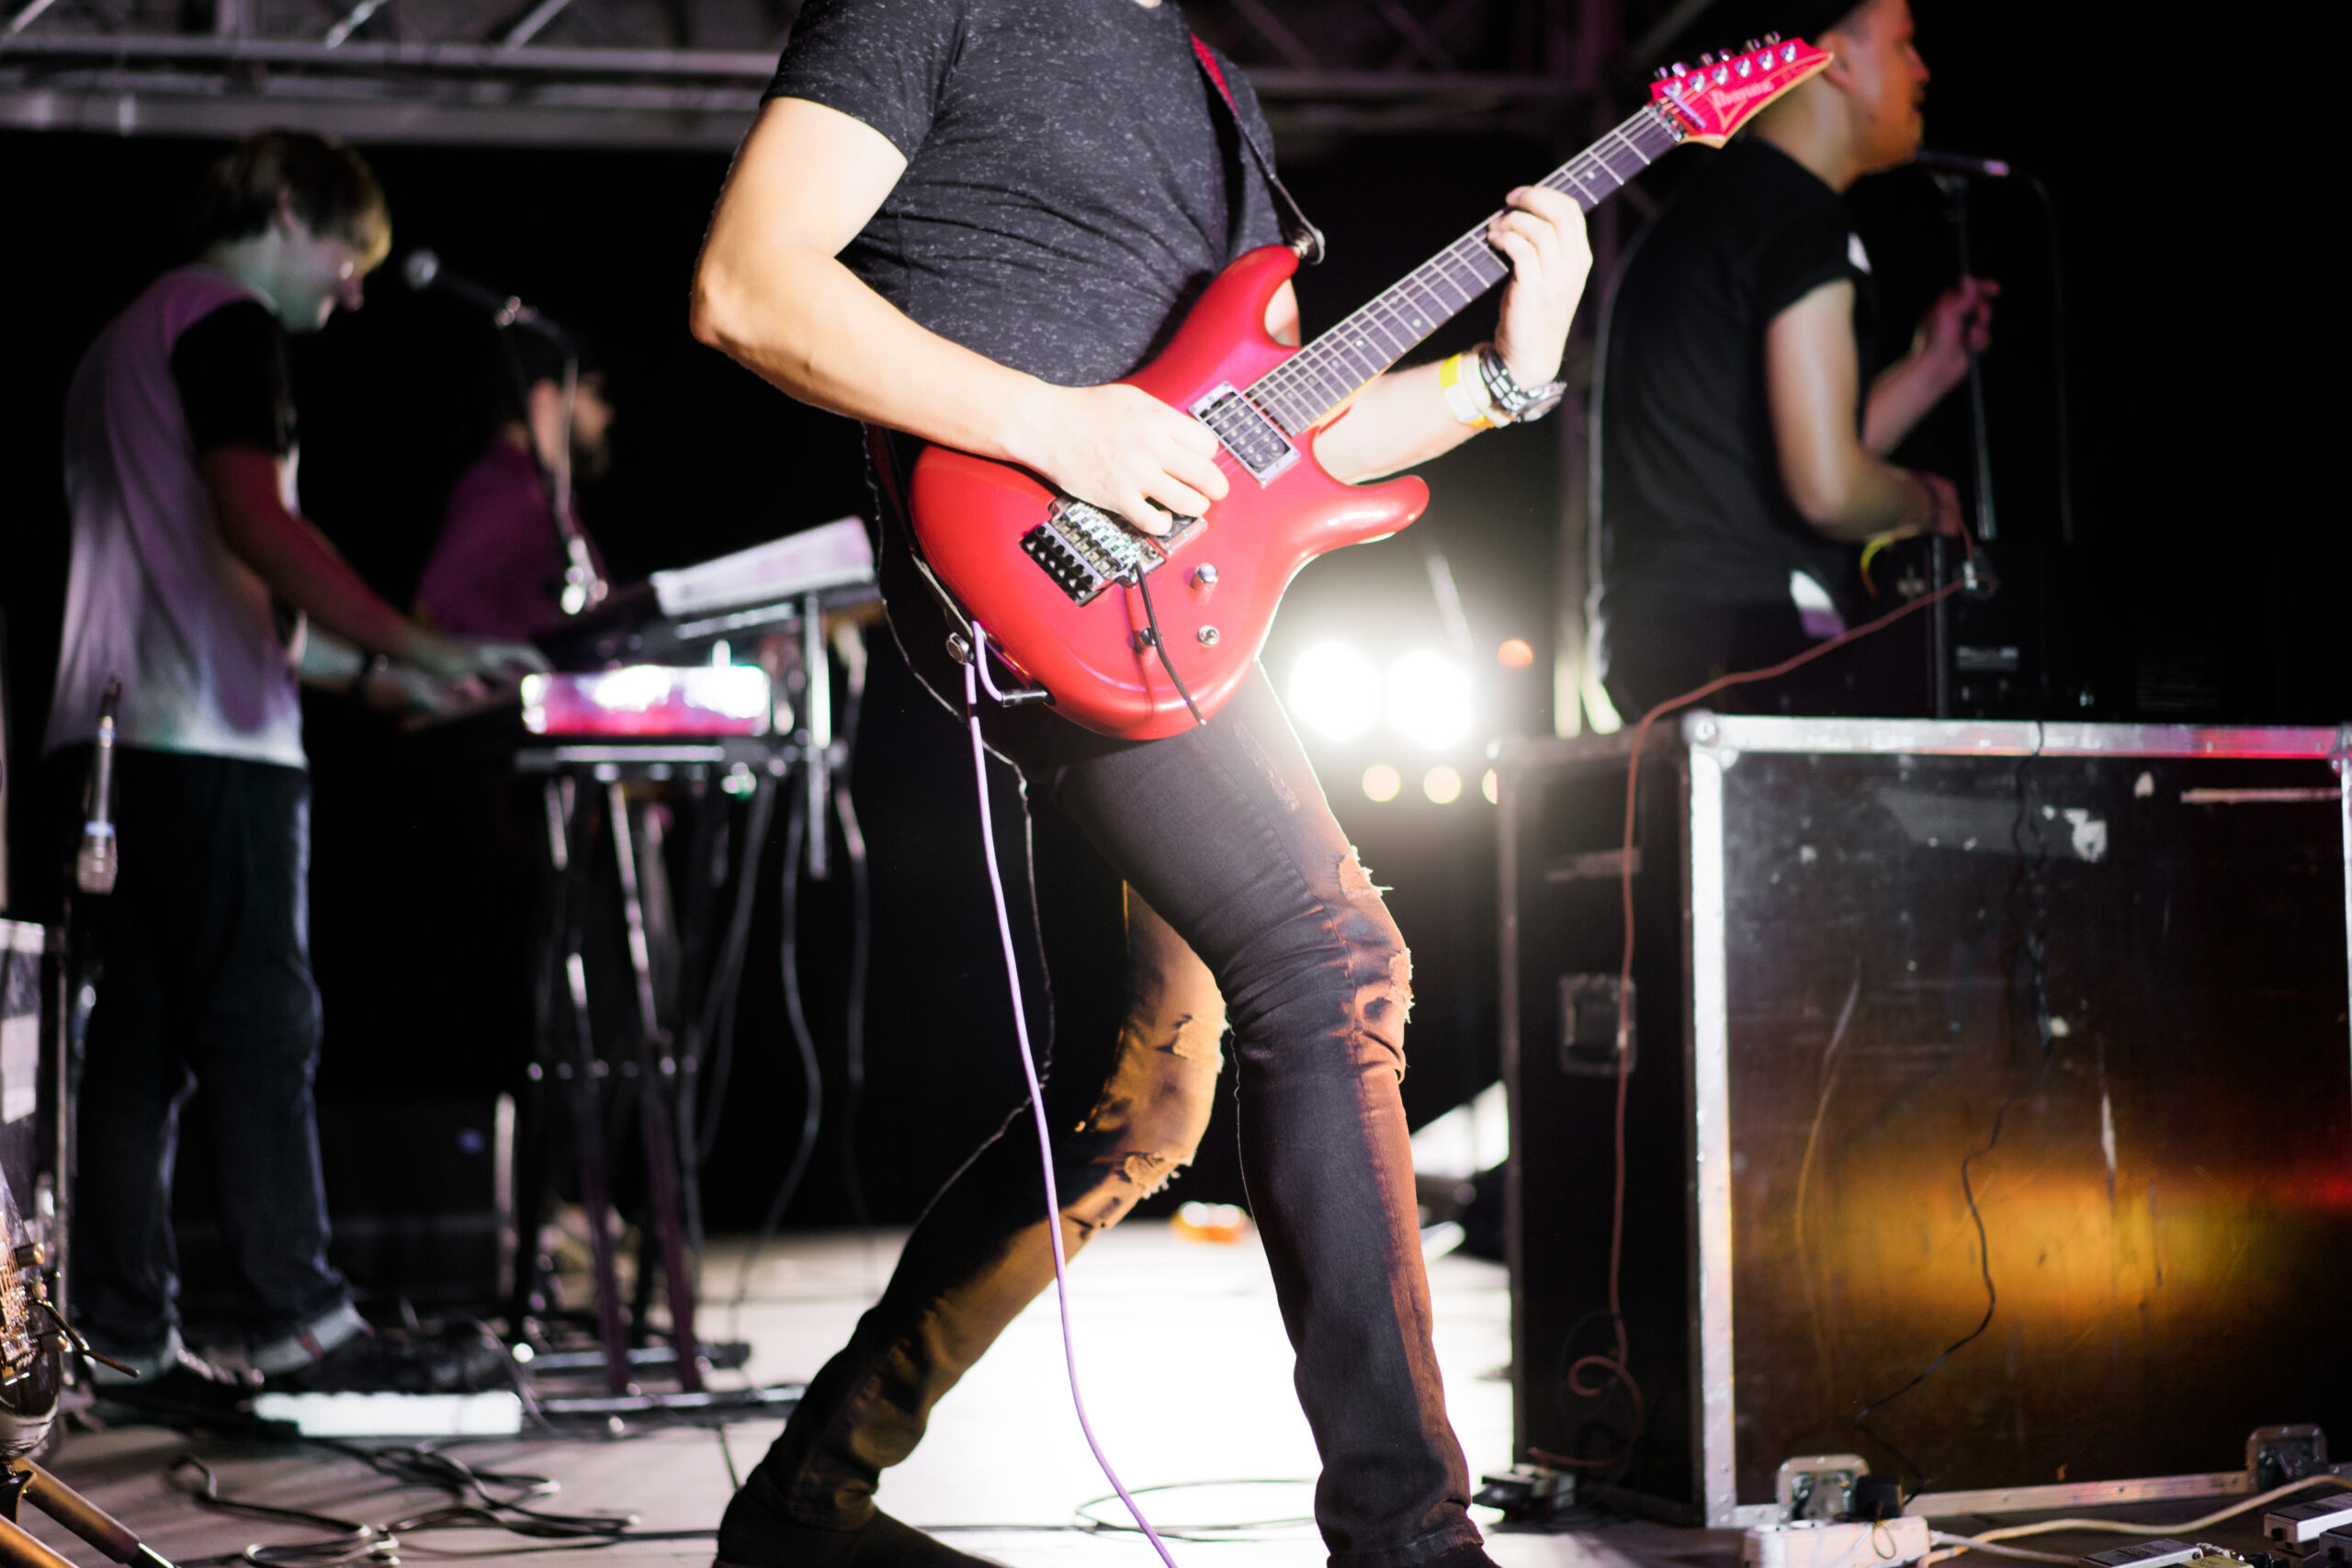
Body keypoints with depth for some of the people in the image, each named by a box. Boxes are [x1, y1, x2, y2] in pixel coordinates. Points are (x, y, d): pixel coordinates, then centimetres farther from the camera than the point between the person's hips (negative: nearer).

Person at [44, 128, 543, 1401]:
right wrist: (413, 649, -16)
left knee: (140, 1041, 6)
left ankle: (126, 1334, 6)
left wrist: (361, 670, 24)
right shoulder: (226, 321, -3)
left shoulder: (124, 338, 28)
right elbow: (254, 525, -17)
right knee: (261, 1025, -9)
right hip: (207, 740, -9)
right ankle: (298, 1319, -10)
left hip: (115, 739, 10)